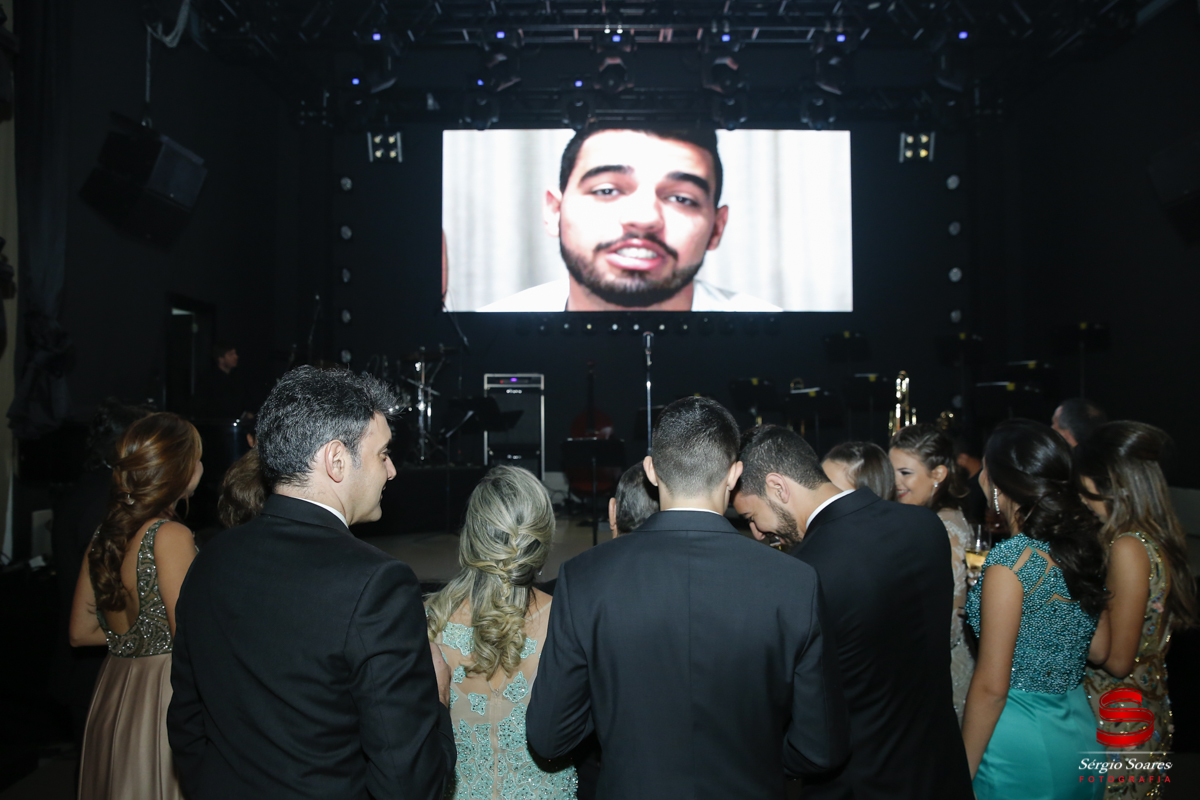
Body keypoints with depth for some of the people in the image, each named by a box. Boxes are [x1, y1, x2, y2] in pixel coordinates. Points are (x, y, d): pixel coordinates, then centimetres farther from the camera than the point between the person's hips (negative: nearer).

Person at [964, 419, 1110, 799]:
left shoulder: (1011, 561, -23)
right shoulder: (1083, 544, -2)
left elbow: (991, 687, -20)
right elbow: (1098, 650, 11)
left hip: (1021, 746, -7)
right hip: (1080, 728, 7)